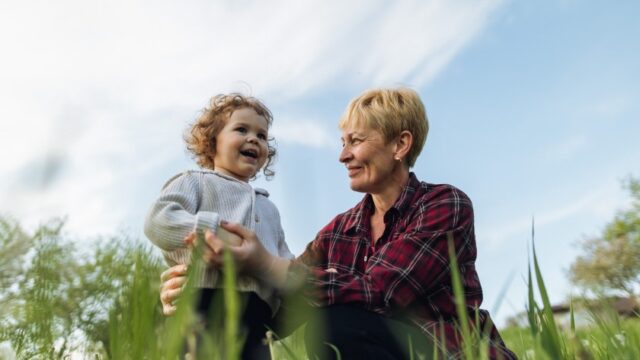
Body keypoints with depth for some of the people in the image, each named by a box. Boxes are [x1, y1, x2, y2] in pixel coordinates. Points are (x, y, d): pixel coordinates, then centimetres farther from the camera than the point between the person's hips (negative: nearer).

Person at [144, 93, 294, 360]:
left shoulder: (269, 209, 35)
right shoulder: (195, 182, 15)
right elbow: (158, 221, -5)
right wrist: (217, 232, -18)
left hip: (254, 319, 6)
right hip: (204, 306, -6)